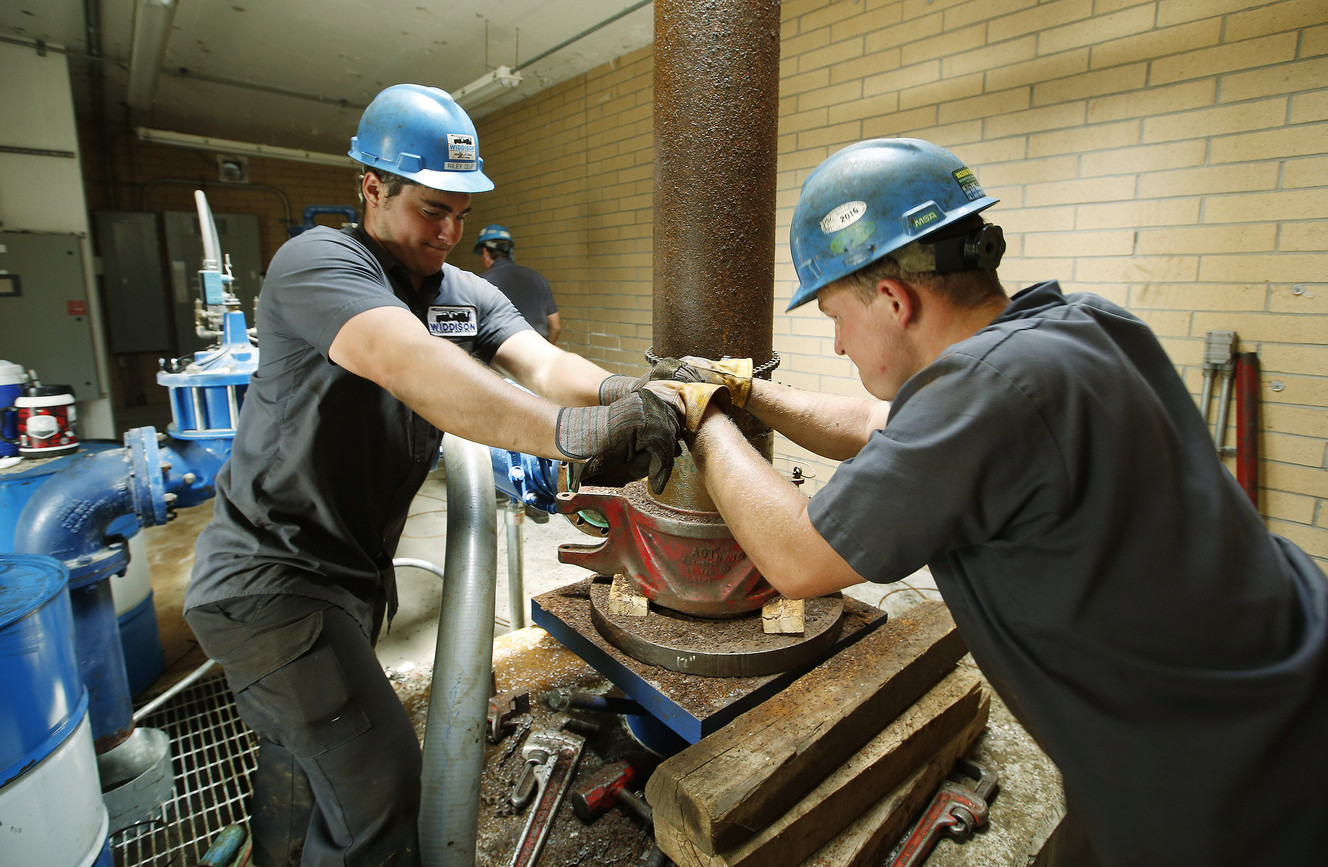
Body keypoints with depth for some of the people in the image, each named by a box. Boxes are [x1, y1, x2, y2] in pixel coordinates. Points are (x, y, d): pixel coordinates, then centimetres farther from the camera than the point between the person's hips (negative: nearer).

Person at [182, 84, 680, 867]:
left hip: (355, 569, 8)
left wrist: (625, 394, -38)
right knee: (379, 774, -13)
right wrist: (574, 431, -53)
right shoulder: (318, 262, -20)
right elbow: (408, 364, -40)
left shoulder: (468, 295, 2)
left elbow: (542, 363, -16)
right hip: (270, 574, -7)